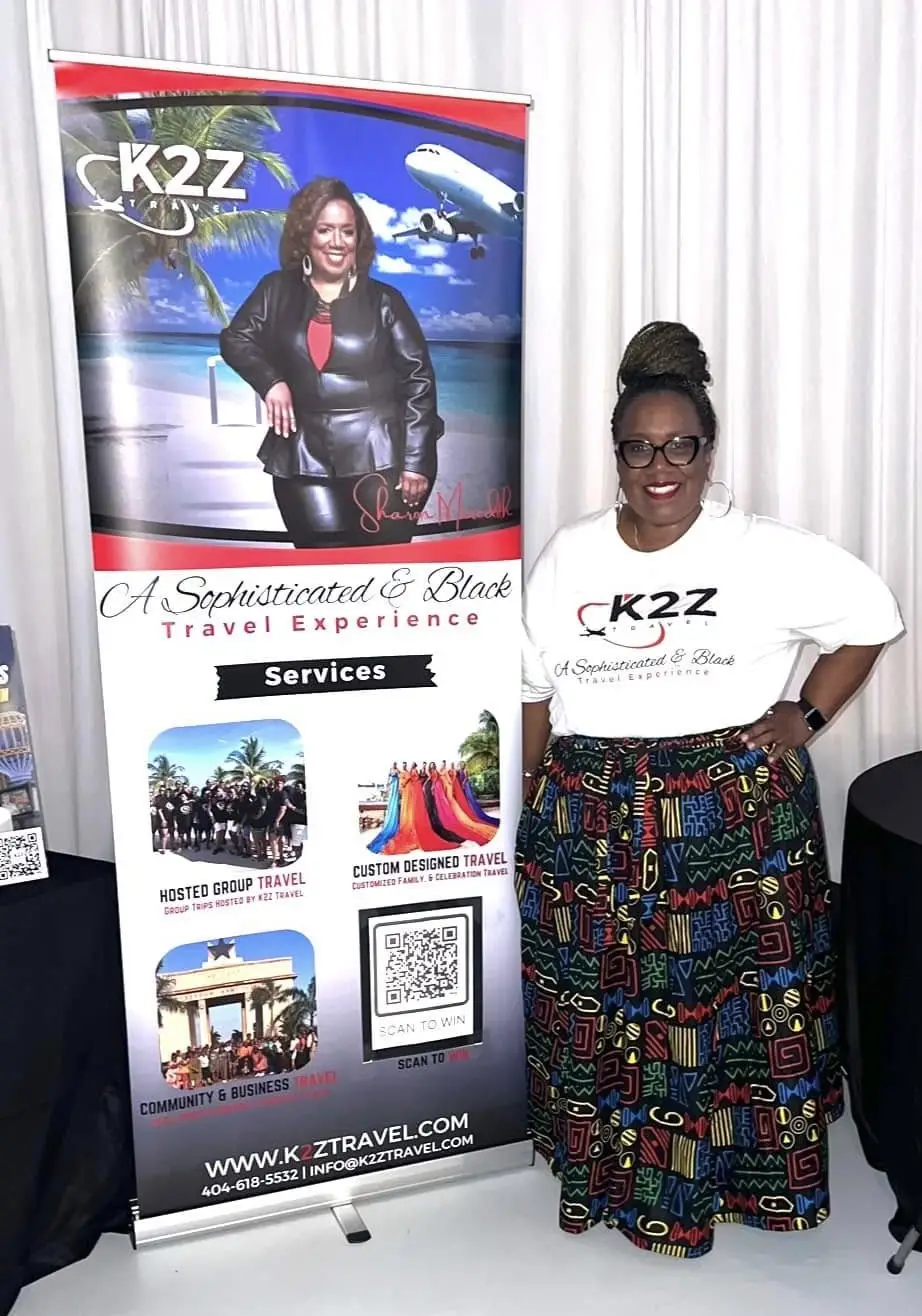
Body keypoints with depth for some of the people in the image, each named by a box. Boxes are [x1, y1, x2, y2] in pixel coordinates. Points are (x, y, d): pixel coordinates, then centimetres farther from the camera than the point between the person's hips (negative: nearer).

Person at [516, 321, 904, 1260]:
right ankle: (610, 1173, 34)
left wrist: (810, 716, -2)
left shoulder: (768, 554, -4)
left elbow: (871, 617, 5)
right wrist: (534, 799, 6)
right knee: (595, 1001, 11)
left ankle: (747, 1171, 33)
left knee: (740, 998, 7)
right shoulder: (569, 556, 3)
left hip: (734, 816, -1)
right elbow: (535, 688, 7)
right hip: (590, 819, 2)